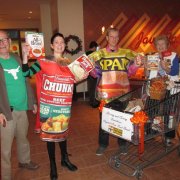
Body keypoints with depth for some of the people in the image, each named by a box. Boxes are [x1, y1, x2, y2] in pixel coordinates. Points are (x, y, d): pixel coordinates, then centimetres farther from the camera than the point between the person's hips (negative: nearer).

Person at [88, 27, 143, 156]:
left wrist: (136, 65, -12)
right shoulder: (99, 54, 6)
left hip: (122, 91, 1)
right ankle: (103, 144, 26)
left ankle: (123, 143, 30)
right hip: (105, 92, 0)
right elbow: (96, 73, 3)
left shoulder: (126, 53, 7)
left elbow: (129, 72, 6)